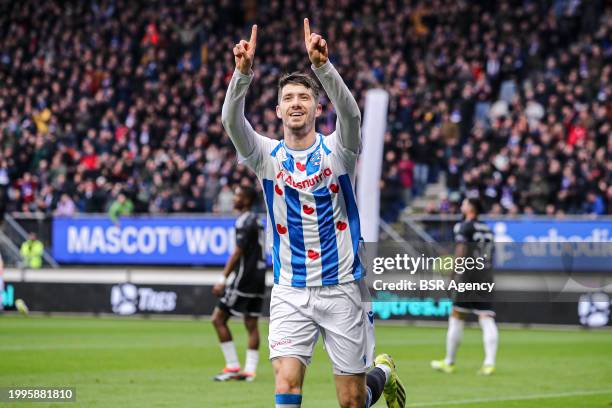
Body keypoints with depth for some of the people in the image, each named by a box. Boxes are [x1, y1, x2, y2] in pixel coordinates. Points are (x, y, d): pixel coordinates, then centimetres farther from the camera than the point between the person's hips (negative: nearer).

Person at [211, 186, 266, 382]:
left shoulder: (245, 222, -13)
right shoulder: (256, 220, 15)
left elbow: (237, 253, -17)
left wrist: (224, 280, -16)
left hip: (244, 276, -9)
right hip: (258, 277, 9)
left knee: (218, 318, -4)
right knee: (251, 324, 8)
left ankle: (232, 366, -5)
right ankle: (249, 370, 4)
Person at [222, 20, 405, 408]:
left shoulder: (337, 150, -4)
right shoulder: (267, 155, -1)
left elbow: (350, 113, -26)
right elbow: (231, 121, -20)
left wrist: (322, 64, -43)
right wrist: (243, 71, -38)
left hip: (342, 287, -1)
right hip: (291, 292, 1)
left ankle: (383, 373, 40)